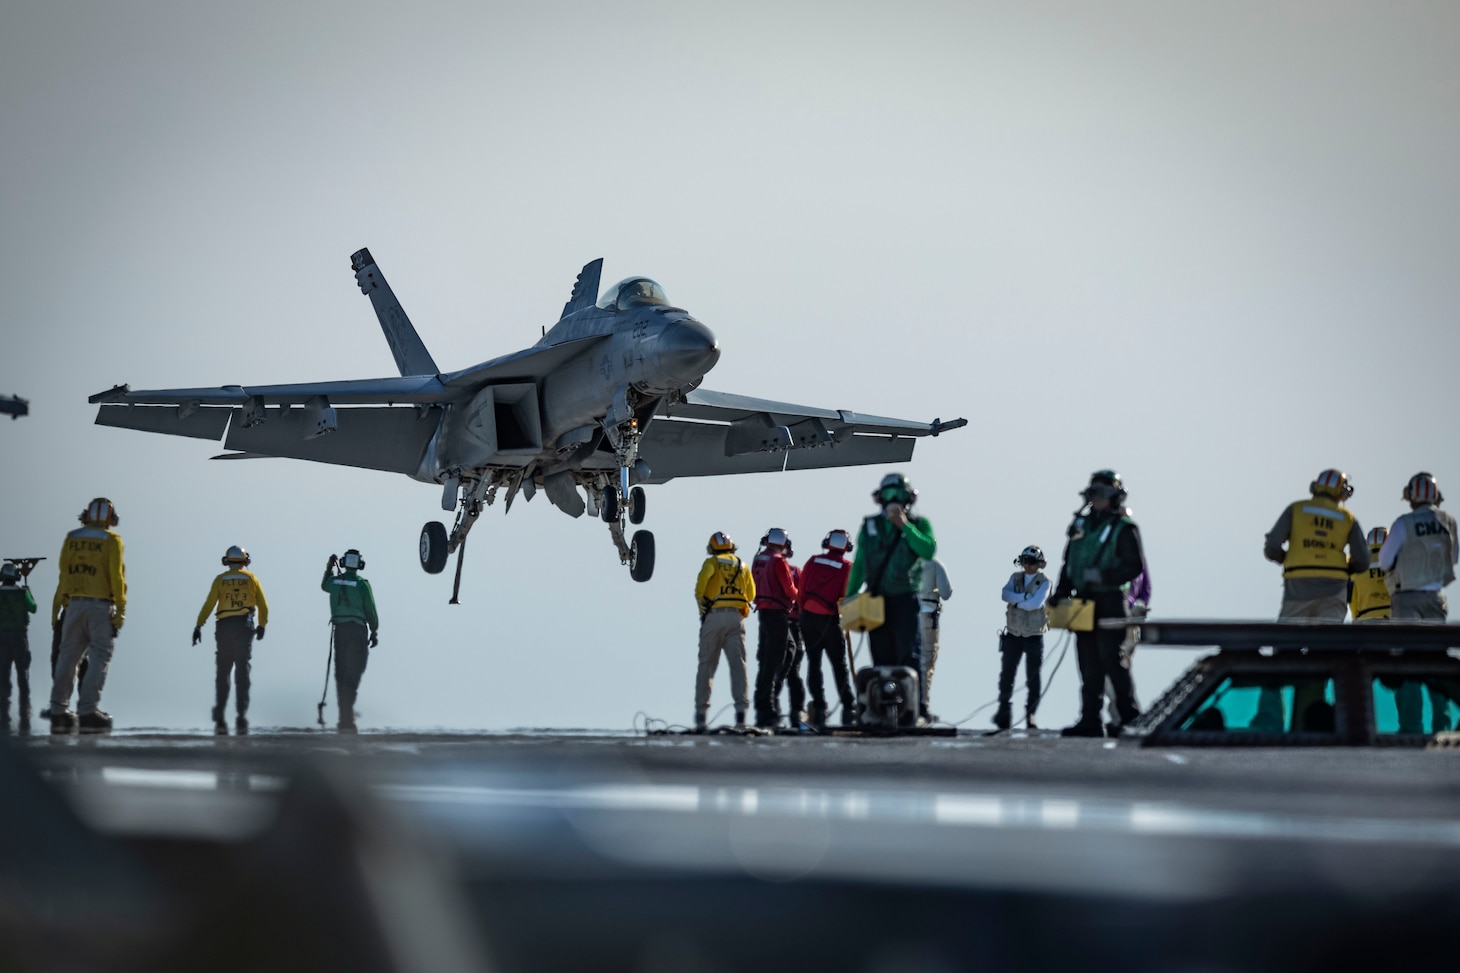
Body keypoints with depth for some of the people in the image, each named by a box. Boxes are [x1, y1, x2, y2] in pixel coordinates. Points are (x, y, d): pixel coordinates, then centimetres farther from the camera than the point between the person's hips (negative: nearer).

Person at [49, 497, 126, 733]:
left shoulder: (71, 538, 9)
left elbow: (64, 575, 8)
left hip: (75, 604, 4)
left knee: (68, 656, 9)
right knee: (100, 658, -3)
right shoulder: (111, 540, -4)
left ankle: (58, 711, 6)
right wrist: (120, 611, -8)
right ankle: (88, 711, -13)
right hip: (101, 606, -4)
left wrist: (58, 607, 10)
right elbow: (116, 577, -10)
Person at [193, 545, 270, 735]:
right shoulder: (251, 579, 8)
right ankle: (241, 718, -7)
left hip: (224, 627, 0)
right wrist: (262, 625, 23)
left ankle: (219, 719, 0)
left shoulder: (220, 580, 6)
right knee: (242, 674, 1)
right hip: (245, 627, 0)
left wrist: (198, 626, -6)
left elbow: (209, 604, -4)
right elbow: (263, 606, 8)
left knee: (222, 674, 6)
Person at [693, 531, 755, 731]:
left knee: (706, 664, 4)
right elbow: (751, 595, 13)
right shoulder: (742, 565, 15)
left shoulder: (711, 563, 4)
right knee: (738, 663, -2)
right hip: (736, 617, 2)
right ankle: (741, 708, -14)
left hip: (714, 615, -2)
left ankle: (701, 712, 2)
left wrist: (701, 603, -3)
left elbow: (702, 581, -15)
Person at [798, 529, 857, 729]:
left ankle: (818, 709, 3)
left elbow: (801, 590, 6)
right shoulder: (847, 567, -4)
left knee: (813, 663, 8)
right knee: (839, 665, 6)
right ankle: (848, 708, 3)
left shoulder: (813, 561, 5)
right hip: (830, 619, -3)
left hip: (808, 616, 3)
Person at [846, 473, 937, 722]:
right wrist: (849, 599, 11)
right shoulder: (870, 526, 13)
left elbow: (929, 550, -15)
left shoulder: (918, 524, 5)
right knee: (882, 658, 4)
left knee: (910, 655, -12)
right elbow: (859, 566, 16)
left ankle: (918, 709, -16)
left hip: (905, 600, -3)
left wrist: (905, 526, -16)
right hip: (876, 599, 4)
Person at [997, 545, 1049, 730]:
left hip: (1034, 635, -3)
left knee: (1033, 677, 0)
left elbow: (1036, 603, -19)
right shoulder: (1015, 577, 7)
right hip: (1013, 633, 3)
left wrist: (1016, 601, -11)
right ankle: (1004, 710, 15)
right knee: (1007, 674, 5)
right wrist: (1025, 596, -21)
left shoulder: (1044, 582, -4)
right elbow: (1006, 595, -11)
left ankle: (1030, 714, 6)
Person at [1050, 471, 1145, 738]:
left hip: (1110, 603, -7)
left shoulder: (1124, 528, -5)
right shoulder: (1080, 525, 15)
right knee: (1089, 666, 6)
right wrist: (1059, 593, 10)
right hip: (1084, 603, 7)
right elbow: (1068, 564, 21)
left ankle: (1129, 717, 1)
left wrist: (1103, 576, -22)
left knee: (1113, 663, -8)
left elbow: (1134, 567, -12)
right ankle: (1090, 720, 7)